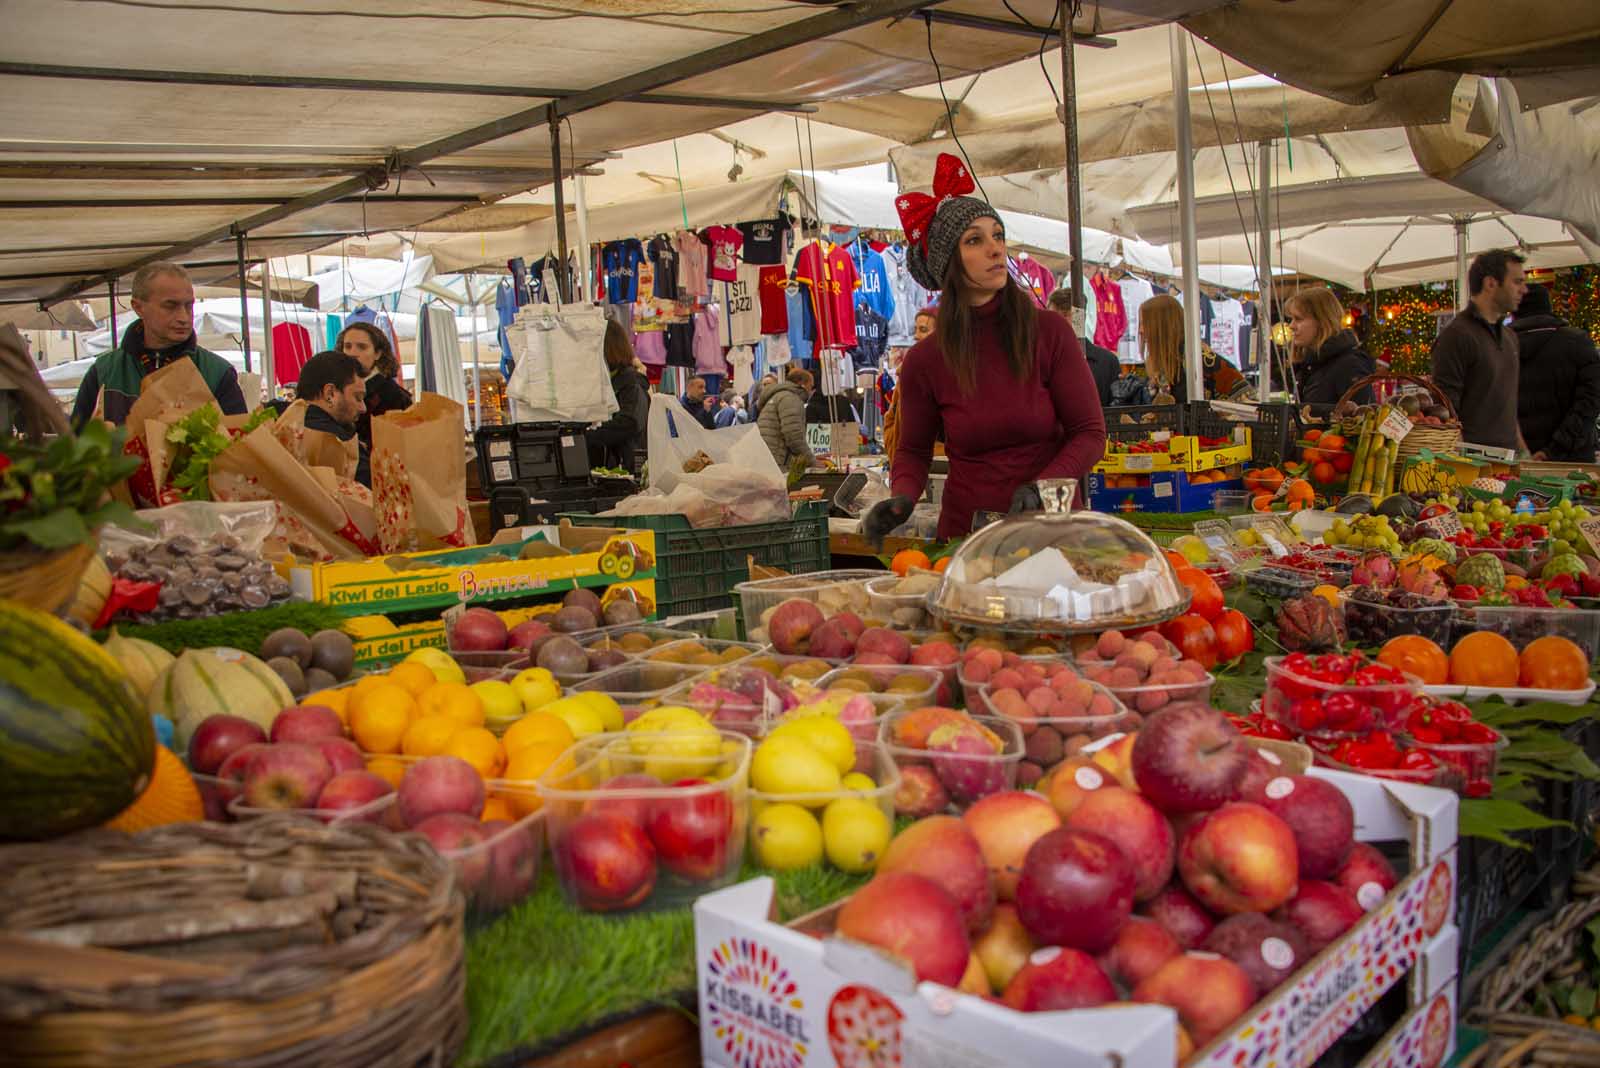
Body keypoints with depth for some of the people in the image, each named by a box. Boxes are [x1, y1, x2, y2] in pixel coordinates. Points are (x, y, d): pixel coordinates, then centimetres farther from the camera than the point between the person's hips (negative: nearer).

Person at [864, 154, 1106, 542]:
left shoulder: (1051, 332, -4)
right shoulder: (925, 360, -2)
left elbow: (1089, 433, -1)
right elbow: (913, 449, 10)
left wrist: (1041, 486, -17)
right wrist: (902, 497, -11)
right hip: (966, 531, 0)